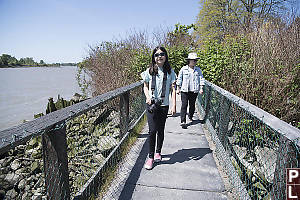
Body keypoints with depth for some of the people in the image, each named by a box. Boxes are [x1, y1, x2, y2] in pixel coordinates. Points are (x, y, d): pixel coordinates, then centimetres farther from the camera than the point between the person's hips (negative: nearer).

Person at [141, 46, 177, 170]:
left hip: (164, 105, 1)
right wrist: (148, 97, -9)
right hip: (151, 104, -1)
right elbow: (145, 86, 10)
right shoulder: (149, 71, 2)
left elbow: (173, 89, 1)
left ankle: (158, 152, 32)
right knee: (152, 130, -7)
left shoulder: (170, 72, 3)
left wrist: (174, 105, -8)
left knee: (161, 130, 11)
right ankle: (151, 157, 6)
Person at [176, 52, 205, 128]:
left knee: (192, 105, 11)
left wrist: (201, 88, 0)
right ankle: (183, 121, -9)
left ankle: (190, 117, 35)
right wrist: (178, 88, 6)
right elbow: (179, 79, 7)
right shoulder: (183, 69, 2)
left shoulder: (198, 70, 8)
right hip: (184, 90, -2)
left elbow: (201, 79, 8)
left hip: (194, 91, 2)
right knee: (184, 105, -8)